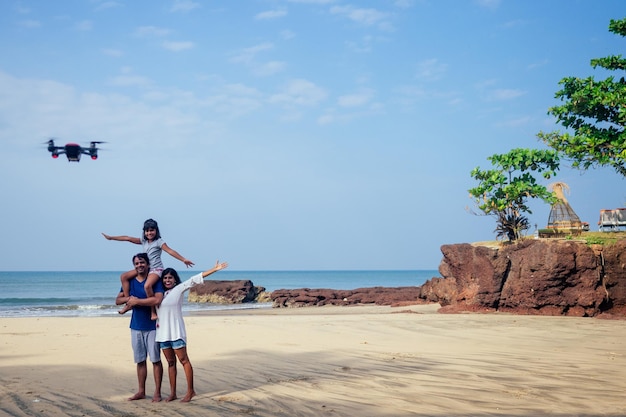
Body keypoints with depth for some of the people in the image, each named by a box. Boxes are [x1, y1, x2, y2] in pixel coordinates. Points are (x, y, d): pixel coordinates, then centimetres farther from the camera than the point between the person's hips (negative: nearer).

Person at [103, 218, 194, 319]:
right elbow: (128, 238, 13)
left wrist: (183, 259, -26)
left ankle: (153, 312, -23)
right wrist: (111, 237, 15)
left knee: (147, 285, -35)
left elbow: (170, 251, -16)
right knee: (124, 276, -3)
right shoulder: (143, 241, 13)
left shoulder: (159, 242, -5)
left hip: (156, 269, -7)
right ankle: (128, 303, -4)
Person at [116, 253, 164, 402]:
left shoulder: (155, 281, -7)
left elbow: (157, 299, -23)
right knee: (140, 360, 11)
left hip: (152, 326, -4)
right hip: (136, 326, 4)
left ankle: (157, 392, 6)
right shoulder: (129, 281, 7)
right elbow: (118, 300, 8)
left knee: (156, 360, 0)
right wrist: (129, 298, -13)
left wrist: (136, 301, -17)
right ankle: (141, 391, 19)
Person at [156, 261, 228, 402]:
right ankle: (172, 393, 11)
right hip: (163, 332, 5)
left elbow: (195, 279, -7)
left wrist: (214, 269, -12)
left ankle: (190, 391, -1)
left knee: (184, 360, -5)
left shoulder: (179, 289, 0)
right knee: (170, 362, 9)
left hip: (176, 332, -5)